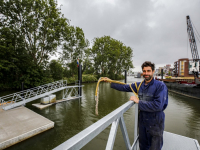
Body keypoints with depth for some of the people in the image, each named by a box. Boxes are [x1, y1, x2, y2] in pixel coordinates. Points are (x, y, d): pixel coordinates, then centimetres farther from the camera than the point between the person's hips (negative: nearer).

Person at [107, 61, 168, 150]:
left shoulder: (160, 86, -17)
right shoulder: (139, 85, -2)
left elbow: (158, 105, -27)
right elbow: (125, 87, 4)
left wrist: (138, 101, -22)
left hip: (155, 123, -4)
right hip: (142, 121, 5)